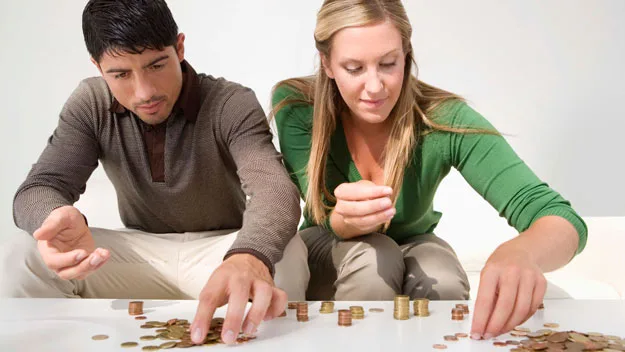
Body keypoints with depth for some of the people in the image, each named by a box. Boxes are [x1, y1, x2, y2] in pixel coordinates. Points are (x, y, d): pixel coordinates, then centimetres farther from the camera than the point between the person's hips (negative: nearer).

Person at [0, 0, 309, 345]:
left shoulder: (232, 105, -19)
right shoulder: (90, 105, -8)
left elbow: (274, 189, -35)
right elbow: (38, 188, -14)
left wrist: (250, 257, -60)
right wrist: (58, 218, -43)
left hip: (224, 249, -2)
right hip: (141, 252, 3)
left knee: (286, 257, -36)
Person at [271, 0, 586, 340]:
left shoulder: (444, 120, -26)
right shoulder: (295, 107, -24)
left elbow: (562, 219, -34)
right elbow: (332, 225, -24)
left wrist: (520, 252, -59)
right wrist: (347, 218, -51)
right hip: (329, 250, 0)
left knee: (443, 285, -32)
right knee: (374, 258, -32)